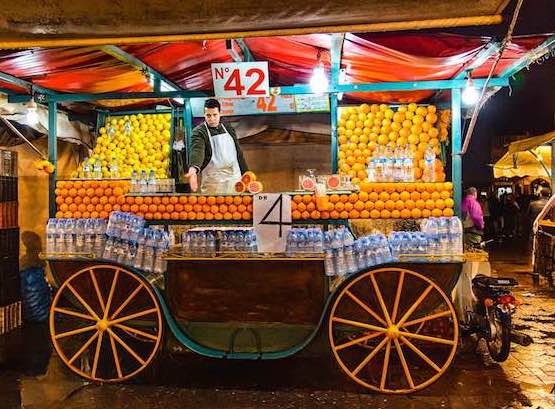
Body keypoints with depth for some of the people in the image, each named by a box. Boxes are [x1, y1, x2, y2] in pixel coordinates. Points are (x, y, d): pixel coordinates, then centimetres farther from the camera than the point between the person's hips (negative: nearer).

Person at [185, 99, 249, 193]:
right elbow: (197, 151, -28)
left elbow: (238, 152, 16)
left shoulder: (229, 129, 9)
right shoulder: (199, 132, -9)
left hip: (235, 178, 5)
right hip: (213, 181, -5)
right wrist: (193, 169, -48)